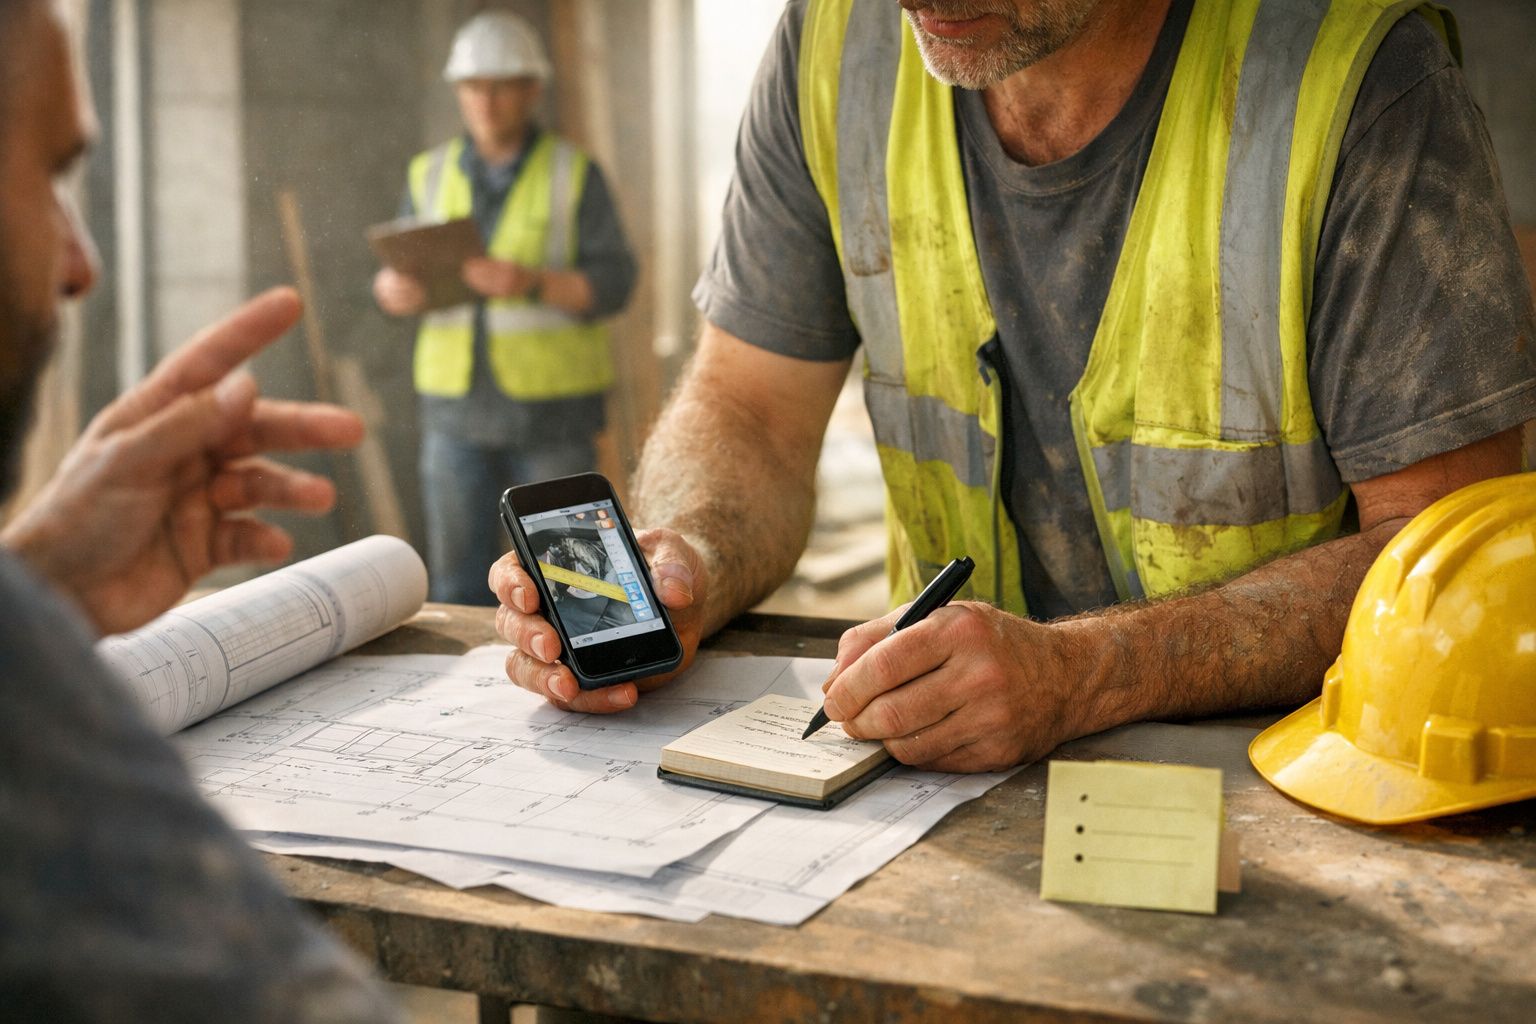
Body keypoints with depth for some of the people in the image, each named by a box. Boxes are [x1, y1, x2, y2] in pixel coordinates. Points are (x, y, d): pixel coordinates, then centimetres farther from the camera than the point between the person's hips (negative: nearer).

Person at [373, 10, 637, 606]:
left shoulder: (574, 174, -1)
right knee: (457, 575, 4)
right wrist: (396, 291, -15)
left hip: (552, 405, -3)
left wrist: (532, 284, -26)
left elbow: (613, 284, -9)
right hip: (457, 405, 3)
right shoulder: (430, 175, 9)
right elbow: (395, 278, 9)